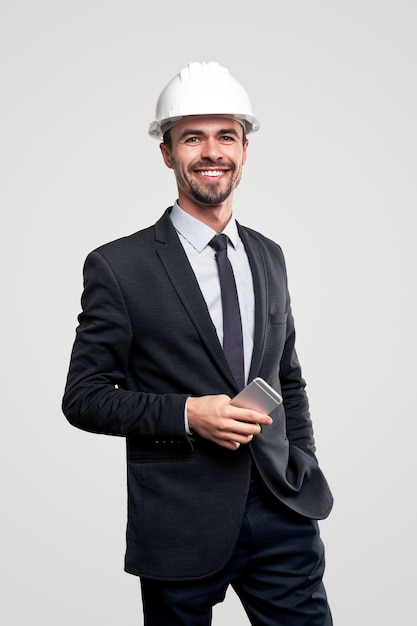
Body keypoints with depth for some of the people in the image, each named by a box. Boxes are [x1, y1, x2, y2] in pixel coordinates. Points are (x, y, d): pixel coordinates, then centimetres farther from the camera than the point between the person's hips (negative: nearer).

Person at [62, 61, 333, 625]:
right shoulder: (117, 266, -6)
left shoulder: (268, 256, 10)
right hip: (180, 525, -4)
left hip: (281, 512, 4)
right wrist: (187, 414, -18)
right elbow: (83, 397, -6)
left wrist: (304, 469, 8)